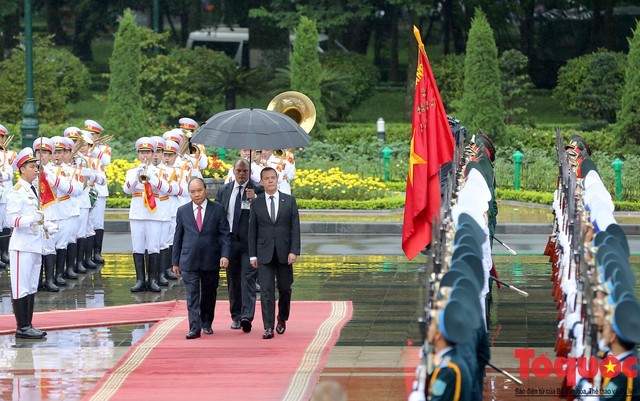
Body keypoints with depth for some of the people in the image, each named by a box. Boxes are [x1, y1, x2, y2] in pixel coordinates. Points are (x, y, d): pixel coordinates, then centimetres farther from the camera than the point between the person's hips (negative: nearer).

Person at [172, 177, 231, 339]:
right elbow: (178, 237, 10)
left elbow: (225, 234, 0)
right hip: (189, 261, 0)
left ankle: (207, 324, 27)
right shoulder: (183, 211, 6)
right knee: (192, 295, -8)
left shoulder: (217, 209, 1)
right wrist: (175, 261, 9)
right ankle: (194, 328, -11)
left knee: (209, 294, 11)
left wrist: (225, 255, -13)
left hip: (211, 260, 0)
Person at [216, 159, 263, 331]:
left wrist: (254, 199, -23)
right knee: (233, 280, 11)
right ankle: (236, 317, 20)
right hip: (229, 240, 4)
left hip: (249, 242, -4)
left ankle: (247, 317, -20)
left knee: (248, 278, -12)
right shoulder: (223, 190, 11)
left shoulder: (257, 191, -1)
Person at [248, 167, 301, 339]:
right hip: (264, 253, 0)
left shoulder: (289, 201, 4)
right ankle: (268, 327, -8)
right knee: (266, 291, -6)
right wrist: (253, 255, 1)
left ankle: (282, 319, 32)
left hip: (284, 253, 0)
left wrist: (294, 251, -8)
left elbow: (295, 228, 1)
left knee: (285, 288, 8)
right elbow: (252, 230, 6)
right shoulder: (256, 203, 5)